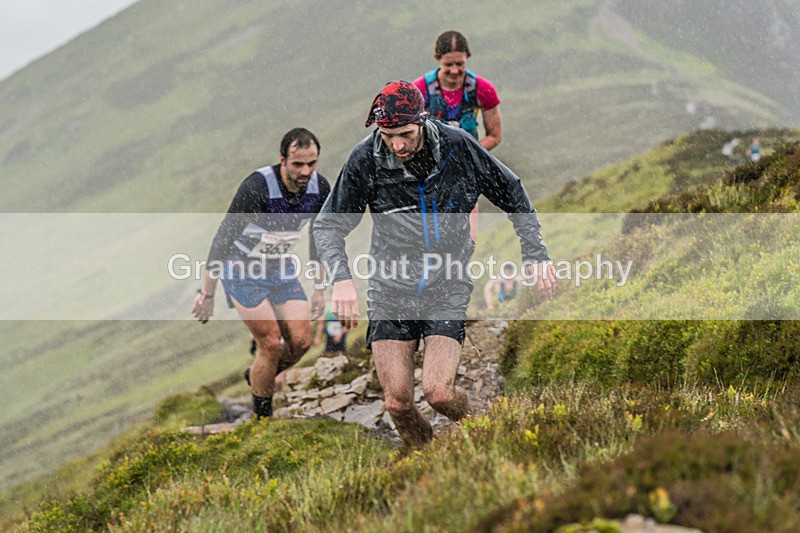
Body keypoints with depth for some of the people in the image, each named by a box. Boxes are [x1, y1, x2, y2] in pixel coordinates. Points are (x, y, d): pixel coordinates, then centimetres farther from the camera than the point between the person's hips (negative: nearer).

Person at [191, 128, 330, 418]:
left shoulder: (319, 187, -11)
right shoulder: (257, 187, -30)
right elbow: (222, 239, -23)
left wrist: (319, 288, 10)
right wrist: (206, 294, -19)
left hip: (281, 268, 6)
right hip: (242, 269, -6)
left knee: (301, 341, -4)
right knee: (272, 344, -13)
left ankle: (257, 377, 25)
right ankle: (262, 418, 4)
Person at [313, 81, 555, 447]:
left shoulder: (457, 147, -9)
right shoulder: (365, 160, -11)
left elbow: (511, 193, 6)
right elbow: (329, 225, -4)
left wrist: (536, 255, 1)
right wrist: (341, 279, -22)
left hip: (447, 290, -1)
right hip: (391, 289, 1)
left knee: (437, 393, -15)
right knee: (398, 402, -4)